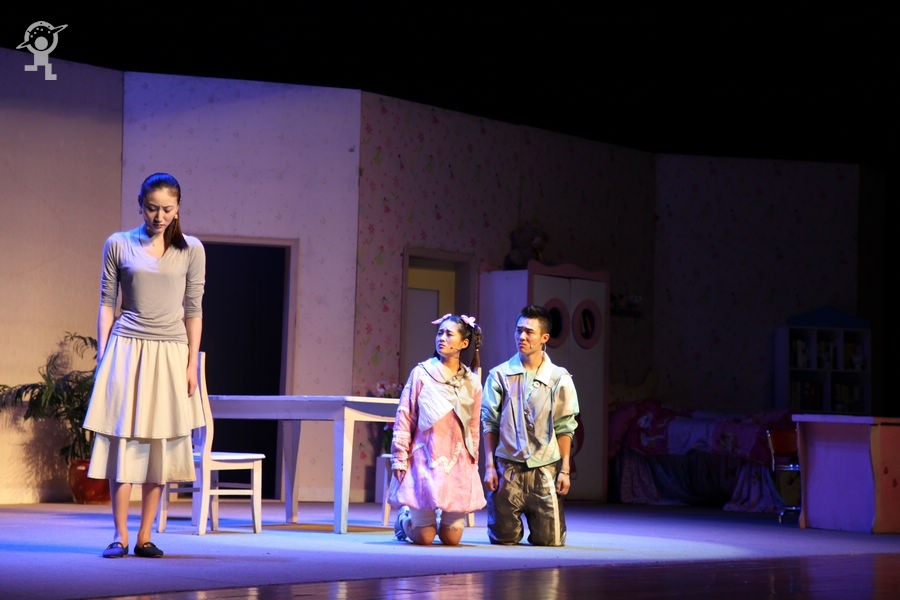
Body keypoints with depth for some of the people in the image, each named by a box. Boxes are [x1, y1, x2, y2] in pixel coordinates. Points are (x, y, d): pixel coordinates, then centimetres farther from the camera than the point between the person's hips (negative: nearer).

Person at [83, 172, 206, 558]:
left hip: (171, 352, 1)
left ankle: (145, 536, 7)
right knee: (123, 440, -4)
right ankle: (120, 536, -2)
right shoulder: (118, 245, 4)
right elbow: (107, 303, 6)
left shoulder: (191, 250, 5)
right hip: (127, 349, -1)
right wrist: (103, 356, -1)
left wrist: (191, 364, 1)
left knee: (161, 445, 2)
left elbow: (193, 310, 6)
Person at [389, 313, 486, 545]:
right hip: (426, 459, -2)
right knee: (423, 537, -1)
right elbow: (404, 418, -1)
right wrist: (399, 459, -4)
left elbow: (473, 427, 11)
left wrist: (472, 461, 11)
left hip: (458, 463, 2)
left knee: (451, 538, 3)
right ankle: (404, 517, 31)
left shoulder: (472, 382, 5)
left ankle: (447, 517, 37)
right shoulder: (421, 373, -2)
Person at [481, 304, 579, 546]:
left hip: (545, 469, 0)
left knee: (549, 540, -1)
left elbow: (564, 428, 2)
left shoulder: (559, 379, 0)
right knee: (503, 538, 3)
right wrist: (489, 466, -2)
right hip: (507, 466, 0)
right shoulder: (499, 376, 2)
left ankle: (534, 518, 32)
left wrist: (565, 470, -2)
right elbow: (489, 423, 4)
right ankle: (515, 517, 36)